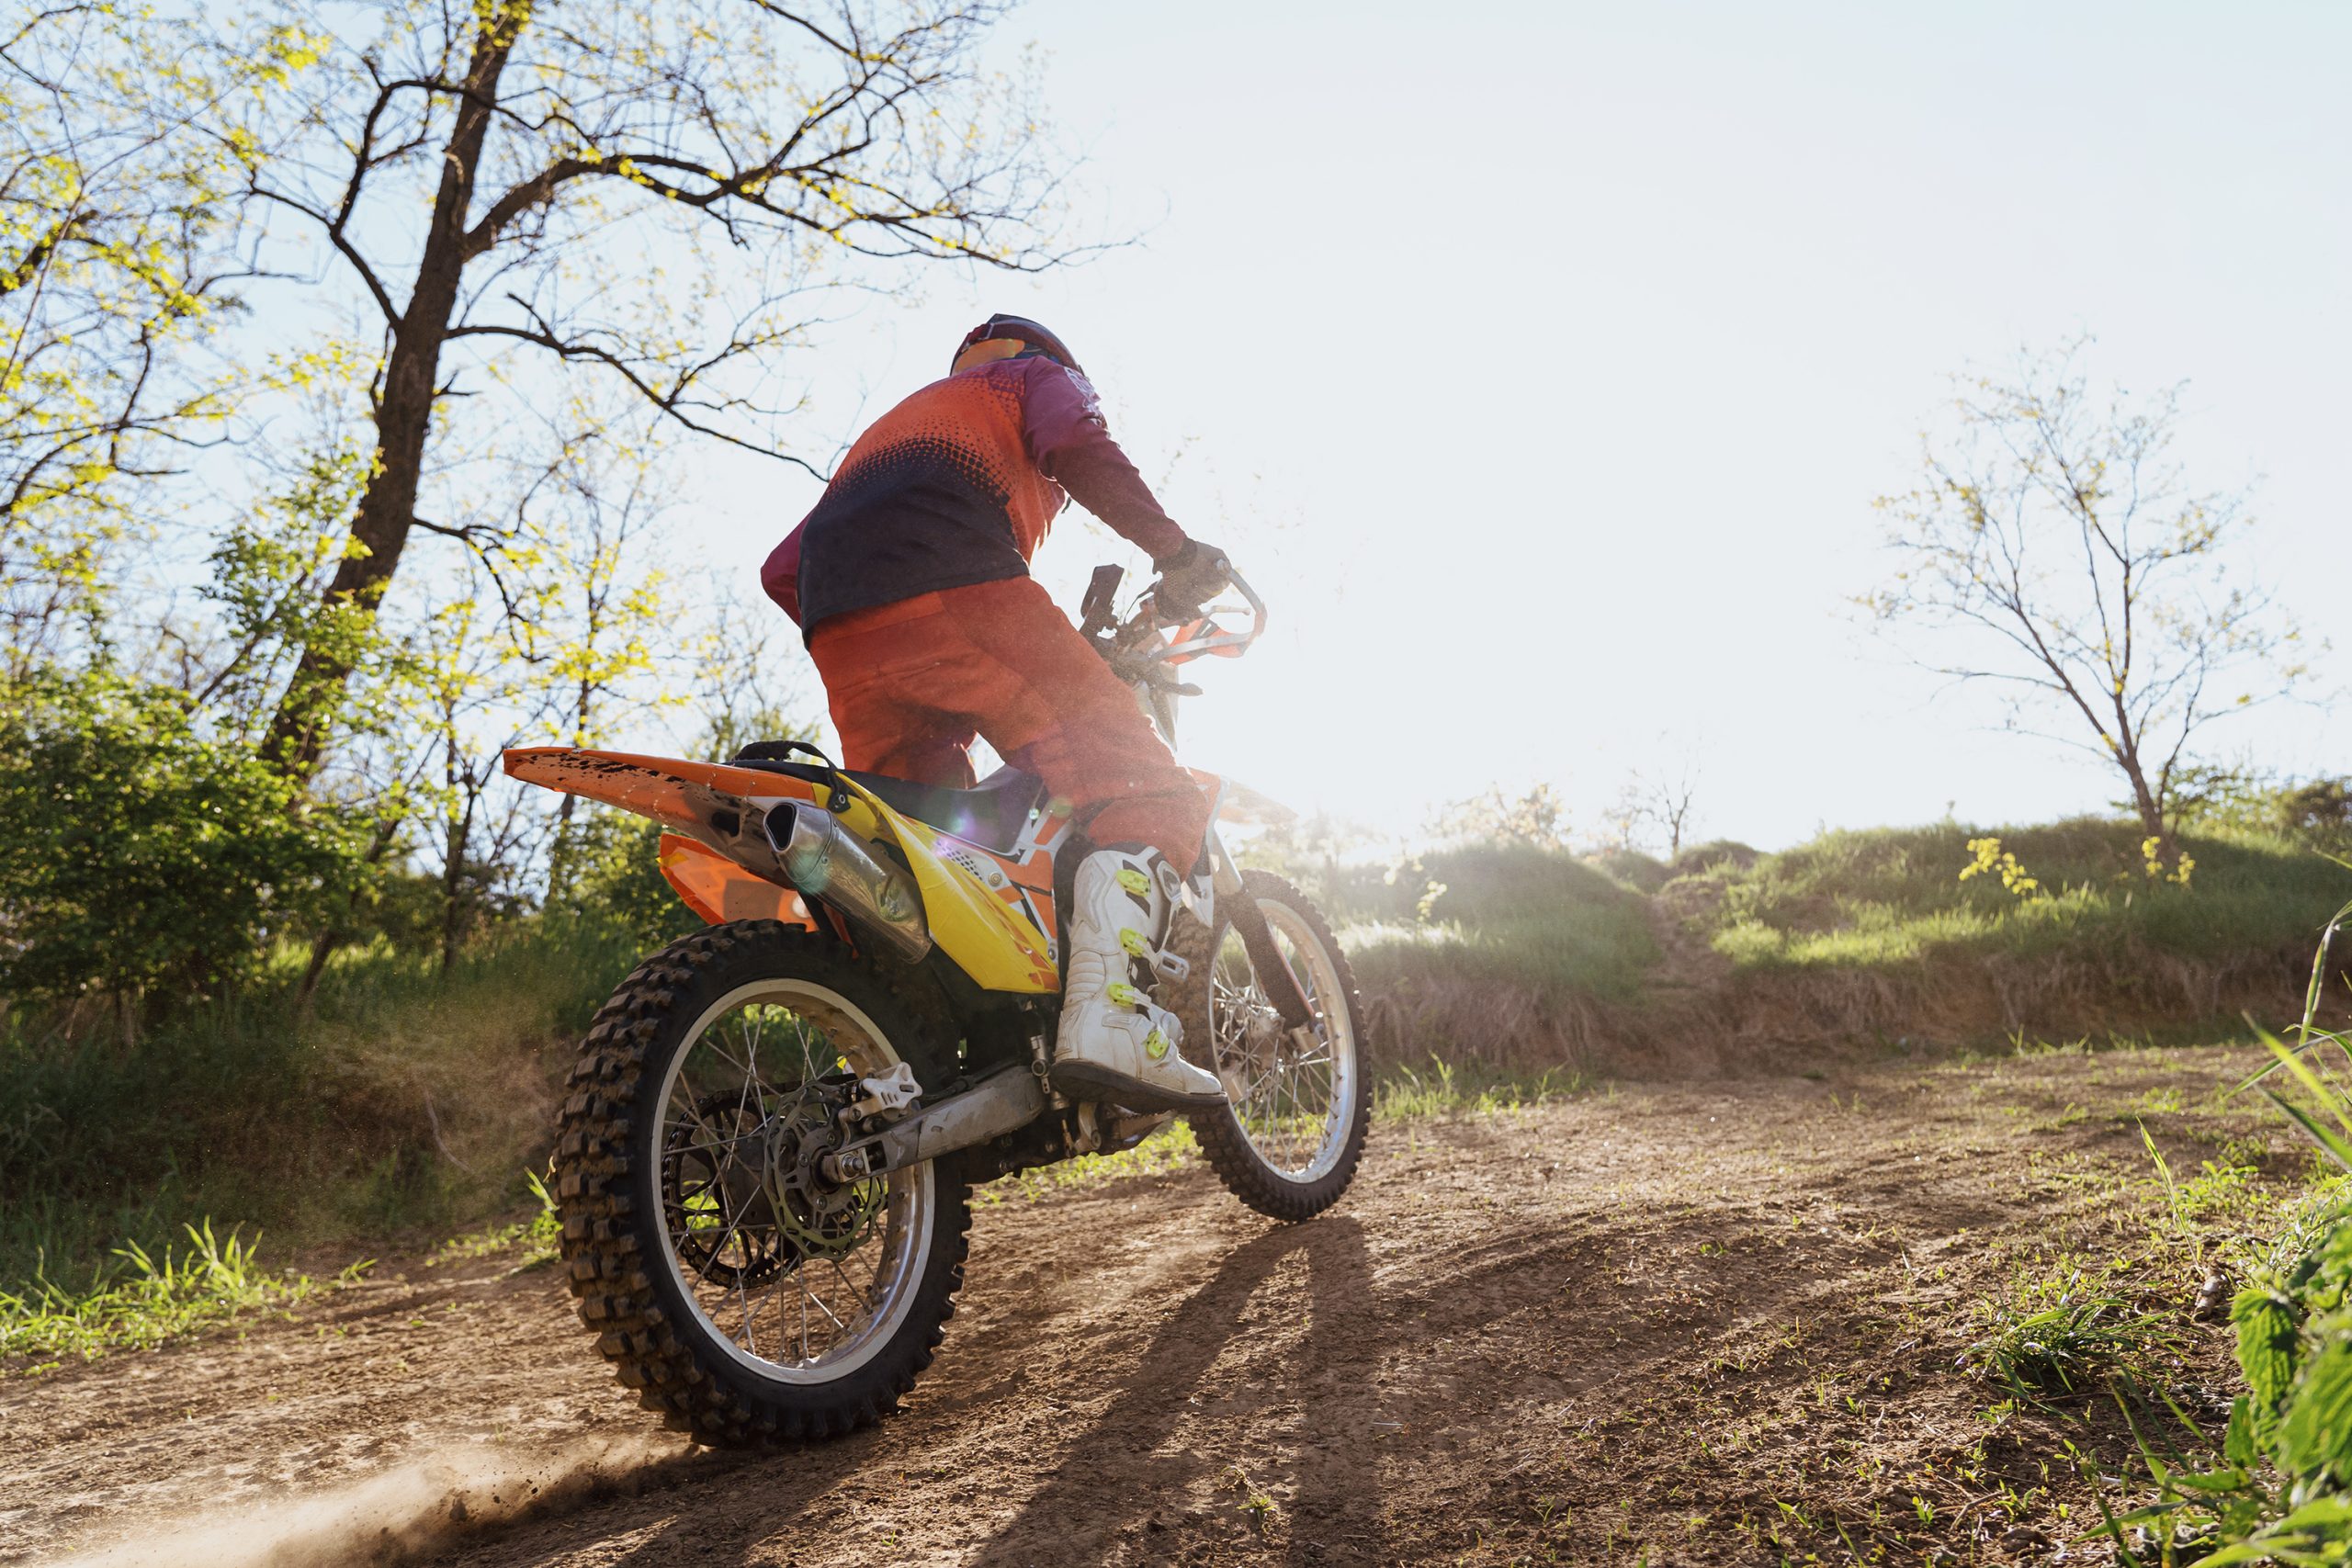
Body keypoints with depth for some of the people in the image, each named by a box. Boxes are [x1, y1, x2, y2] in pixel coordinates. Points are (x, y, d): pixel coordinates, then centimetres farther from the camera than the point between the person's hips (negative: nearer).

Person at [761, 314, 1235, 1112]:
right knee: (1144, 796, -8)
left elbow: (783, 570, 33)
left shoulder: (898, 419, 43)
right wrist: (1175, 550, 0)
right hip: (955, 591, -7)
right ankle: (1108, 1015, -29)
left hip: (839, 641, 7)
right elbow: (1077, 446, -2)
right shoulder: (1041, 375, 26)